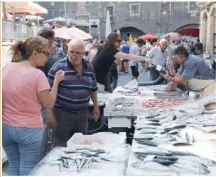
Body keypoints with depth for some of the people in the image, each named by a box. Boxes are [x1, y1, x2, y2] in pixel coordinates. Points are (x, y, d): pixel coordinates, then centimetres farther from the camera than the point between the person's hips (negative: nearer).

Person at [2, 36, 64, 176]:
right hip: (29, 130, -5)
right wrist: (56, 81, -3)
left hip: (5, 127, 6)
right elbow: (49, 104, -10)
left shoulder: (6, 68, -2)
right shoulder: (38, 74, -18)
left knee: (13, 167, 20)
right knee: (28, 170, 8)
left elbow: (7, 95, 8)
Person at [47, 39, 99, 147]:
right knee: (61, 147, 2)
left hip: (82, 113, 5)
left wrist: (96, 107, 15)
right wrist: (50, 112, -11)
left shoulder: (89, 67, 5)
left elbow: (93, 89, 16)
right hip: (62, 113, -4)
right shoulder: (59, 67, -10)